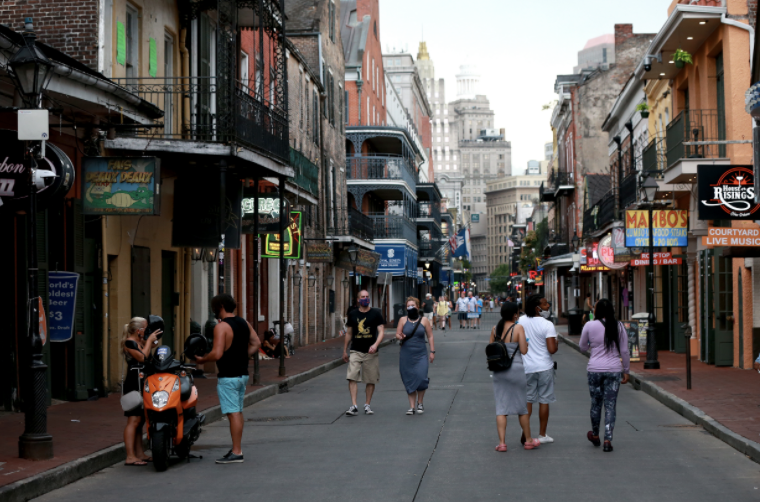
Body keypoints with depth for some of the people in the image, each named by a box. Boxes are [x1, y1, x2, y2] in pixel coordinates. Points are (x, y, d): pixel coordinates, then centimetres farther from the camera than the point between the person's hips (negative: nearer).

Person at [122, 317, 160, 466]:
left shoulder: (140, 342, 21)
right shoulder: (129, 342, -8)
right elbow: (142, 357, -17)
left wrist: (153, 341, 12)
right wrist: (149, 340, -7)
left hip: (142, 385, 10)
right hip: (134, 385, -10)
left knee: (140, 420, 11)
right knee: (134, 420, -13)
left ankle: (140, 454, 15)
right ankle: (130, 457, -15)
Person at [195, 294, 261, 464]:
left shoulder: (221, 327, -16)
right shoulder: (244, 323, 9)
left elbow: (217, 354, -23)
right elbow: (256, 343, 11)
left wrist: (202, 360, -7)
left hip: (228, 376, -8)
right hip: (243, 373, 9)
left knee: (233, 413, -7)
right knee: (238, 412, 15)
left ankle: (236, 453, -6)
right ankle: (237, 448, 21)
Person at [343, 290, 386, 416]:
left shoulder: (376, 313, 2)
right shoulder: (353, 315, 8)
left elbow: (381, 331, -4)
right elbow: (348, 333, 16)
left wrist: (375, 345, -21)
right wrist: (345, 351, 16)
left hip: (371, 353, -1)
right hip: (355, 351, 1)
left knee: (371, 380, 5)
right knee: (352, 378, -13)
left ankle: (367, 405, 19)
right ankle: (353, 406, -15)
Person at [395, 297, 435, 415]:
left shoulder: (424, 320, 5)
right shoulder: (403, 320, 6)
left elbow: (430, 336, 9)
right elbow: (397, 334, 5)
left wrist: (432, 351, 3)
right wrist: (400, 337, -19)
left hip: (421, 355, -1)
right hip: (406, 355, 1)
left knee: (421, 378, -13)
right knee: (409, 381, 2)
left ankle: (420, 403, 8)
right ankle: (412, 406, 9)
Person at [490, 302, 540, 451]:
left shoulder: (495, 329, 3)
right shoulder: (518, 328, -11)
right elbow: (524, 351, -12)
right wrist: (525, 343, 7)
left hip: (498, 371, 3)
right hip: (515, 369, -3)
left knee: (501, 407, 5)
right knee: (522, 407, 11)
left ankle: (502, 442, -2)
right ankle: (528, 440, 23)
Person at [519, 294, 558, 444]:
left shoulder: (521, 321, 0)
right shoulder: (547, 325, -15)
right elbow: (552, 349, -19)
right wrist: (556, 344, 2)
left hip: (527, 368, 3)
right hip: (544, 367, -3)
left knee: (527, 400, 9)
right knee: (544, 401, 7)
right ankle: (542, 435, 12)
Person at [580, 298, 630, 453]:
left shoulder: (590, 326, -5)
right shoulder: (619, 326, -1)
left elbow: (583, 348, 7)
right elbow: (624, 351, 2)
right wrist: (626, 370, 11)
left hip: (594, 370, 0)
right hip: (614, 370, 0)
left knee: (596, 402, 15)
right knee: (610, 405, 4)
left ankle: (595, 435, 31)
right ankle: (607, 440, 0)